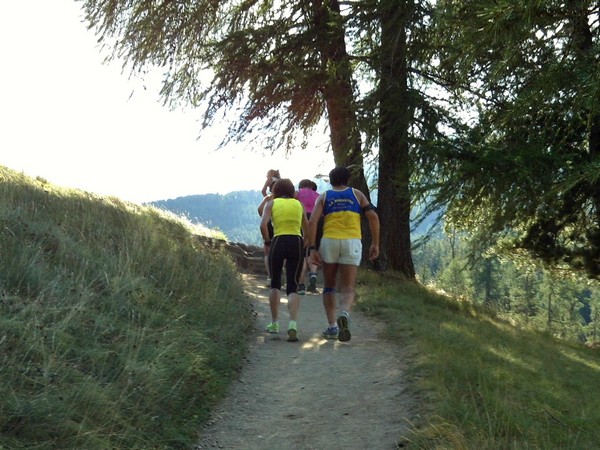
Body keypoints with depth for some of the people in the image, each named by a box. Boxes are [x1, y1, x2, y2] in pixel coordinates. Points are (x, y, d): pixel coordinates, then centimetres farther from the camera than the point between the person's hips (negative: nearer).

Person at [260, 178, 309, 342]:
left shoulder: (271, 203, 7)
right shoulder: (299, 204, 15)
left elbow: (263, 225, -8)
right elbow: (307, 231, 14)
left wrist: (267, 242, 5)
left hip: (278, 243, -1)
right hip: (297, 243, 1)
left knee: (275, 283, 19)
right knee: (292, 286, 1)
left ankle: (274, 323, 20)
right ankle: (293, 324, -20)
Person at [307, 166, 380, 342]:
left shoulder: (323, 197, 14)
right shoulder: (356, 194, 15)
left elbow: (312, 221, -1)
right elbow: (373, 216, 2)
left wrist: (311, 248, -3)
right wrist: (375, 244, 6)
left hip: (329, 241, 1)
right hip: (352, 242, 0)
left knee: (329, 287, 17)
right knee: (348, 289, 1)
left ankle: (332, 326, 7)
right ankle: (344, 315, -30)